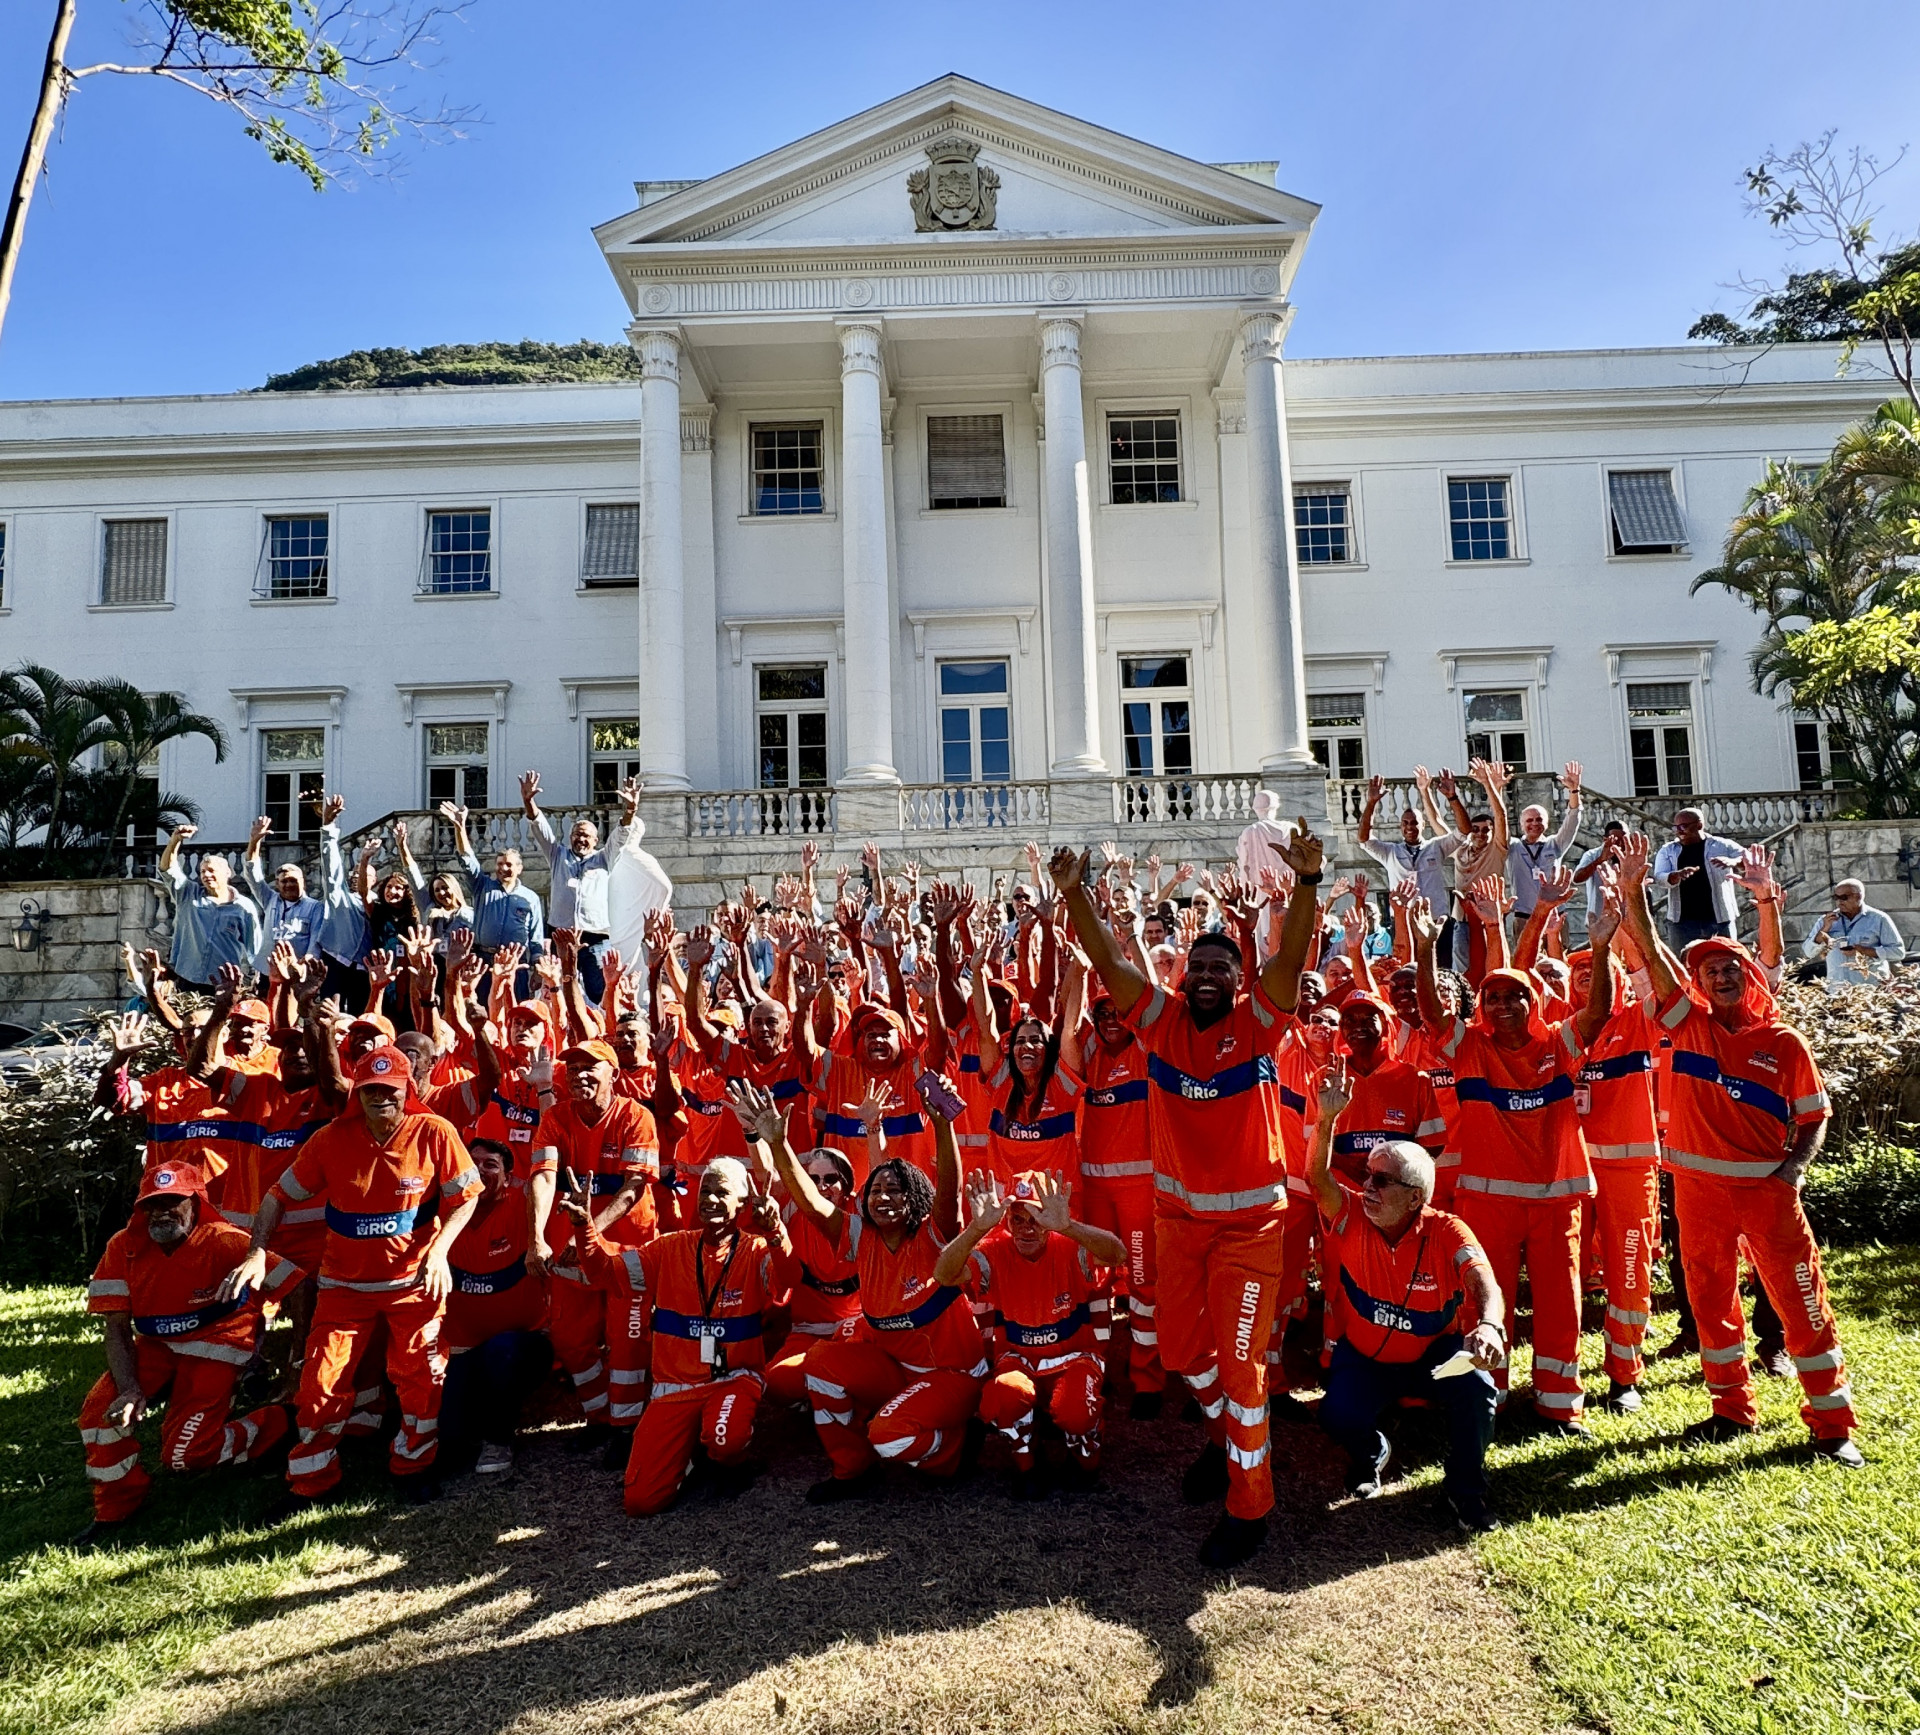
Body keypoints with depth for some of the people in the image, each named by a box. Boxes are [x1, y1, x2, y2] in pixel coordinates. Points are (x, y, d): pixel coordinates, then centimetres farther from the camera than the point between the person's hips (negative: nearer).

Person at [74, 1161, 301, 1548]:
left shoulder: (224, 1243, -24)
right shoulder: (124, 1248, -10)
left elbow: (290, 1281, -20)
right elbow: (116, 1328, -8)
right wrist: (130, 1389, -22)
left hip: (214, 1346, -5)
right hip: (155, 1345, 5)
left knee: (183, 1454, -13)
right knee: (100, 1410, -17)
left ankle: (273, 1424, 14)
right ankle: (115, 1508, 9)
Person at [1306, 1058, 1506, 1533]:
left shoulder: (1447, 1233, -21)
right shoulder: (1353, 1218, -17)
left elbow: (1483, 1281, -38)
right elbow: (1318, 1179, -34)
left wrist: (1489, 1324, -61)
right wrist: (1328, 1118, -48)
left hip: (1435, 1355, -1)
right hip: (1365, 1357, 1)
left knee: (1478, 1392, -30)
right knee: (1338, 1416, -25)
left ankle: (1464, 1486, 0)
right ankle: (1371, 1454, 15)